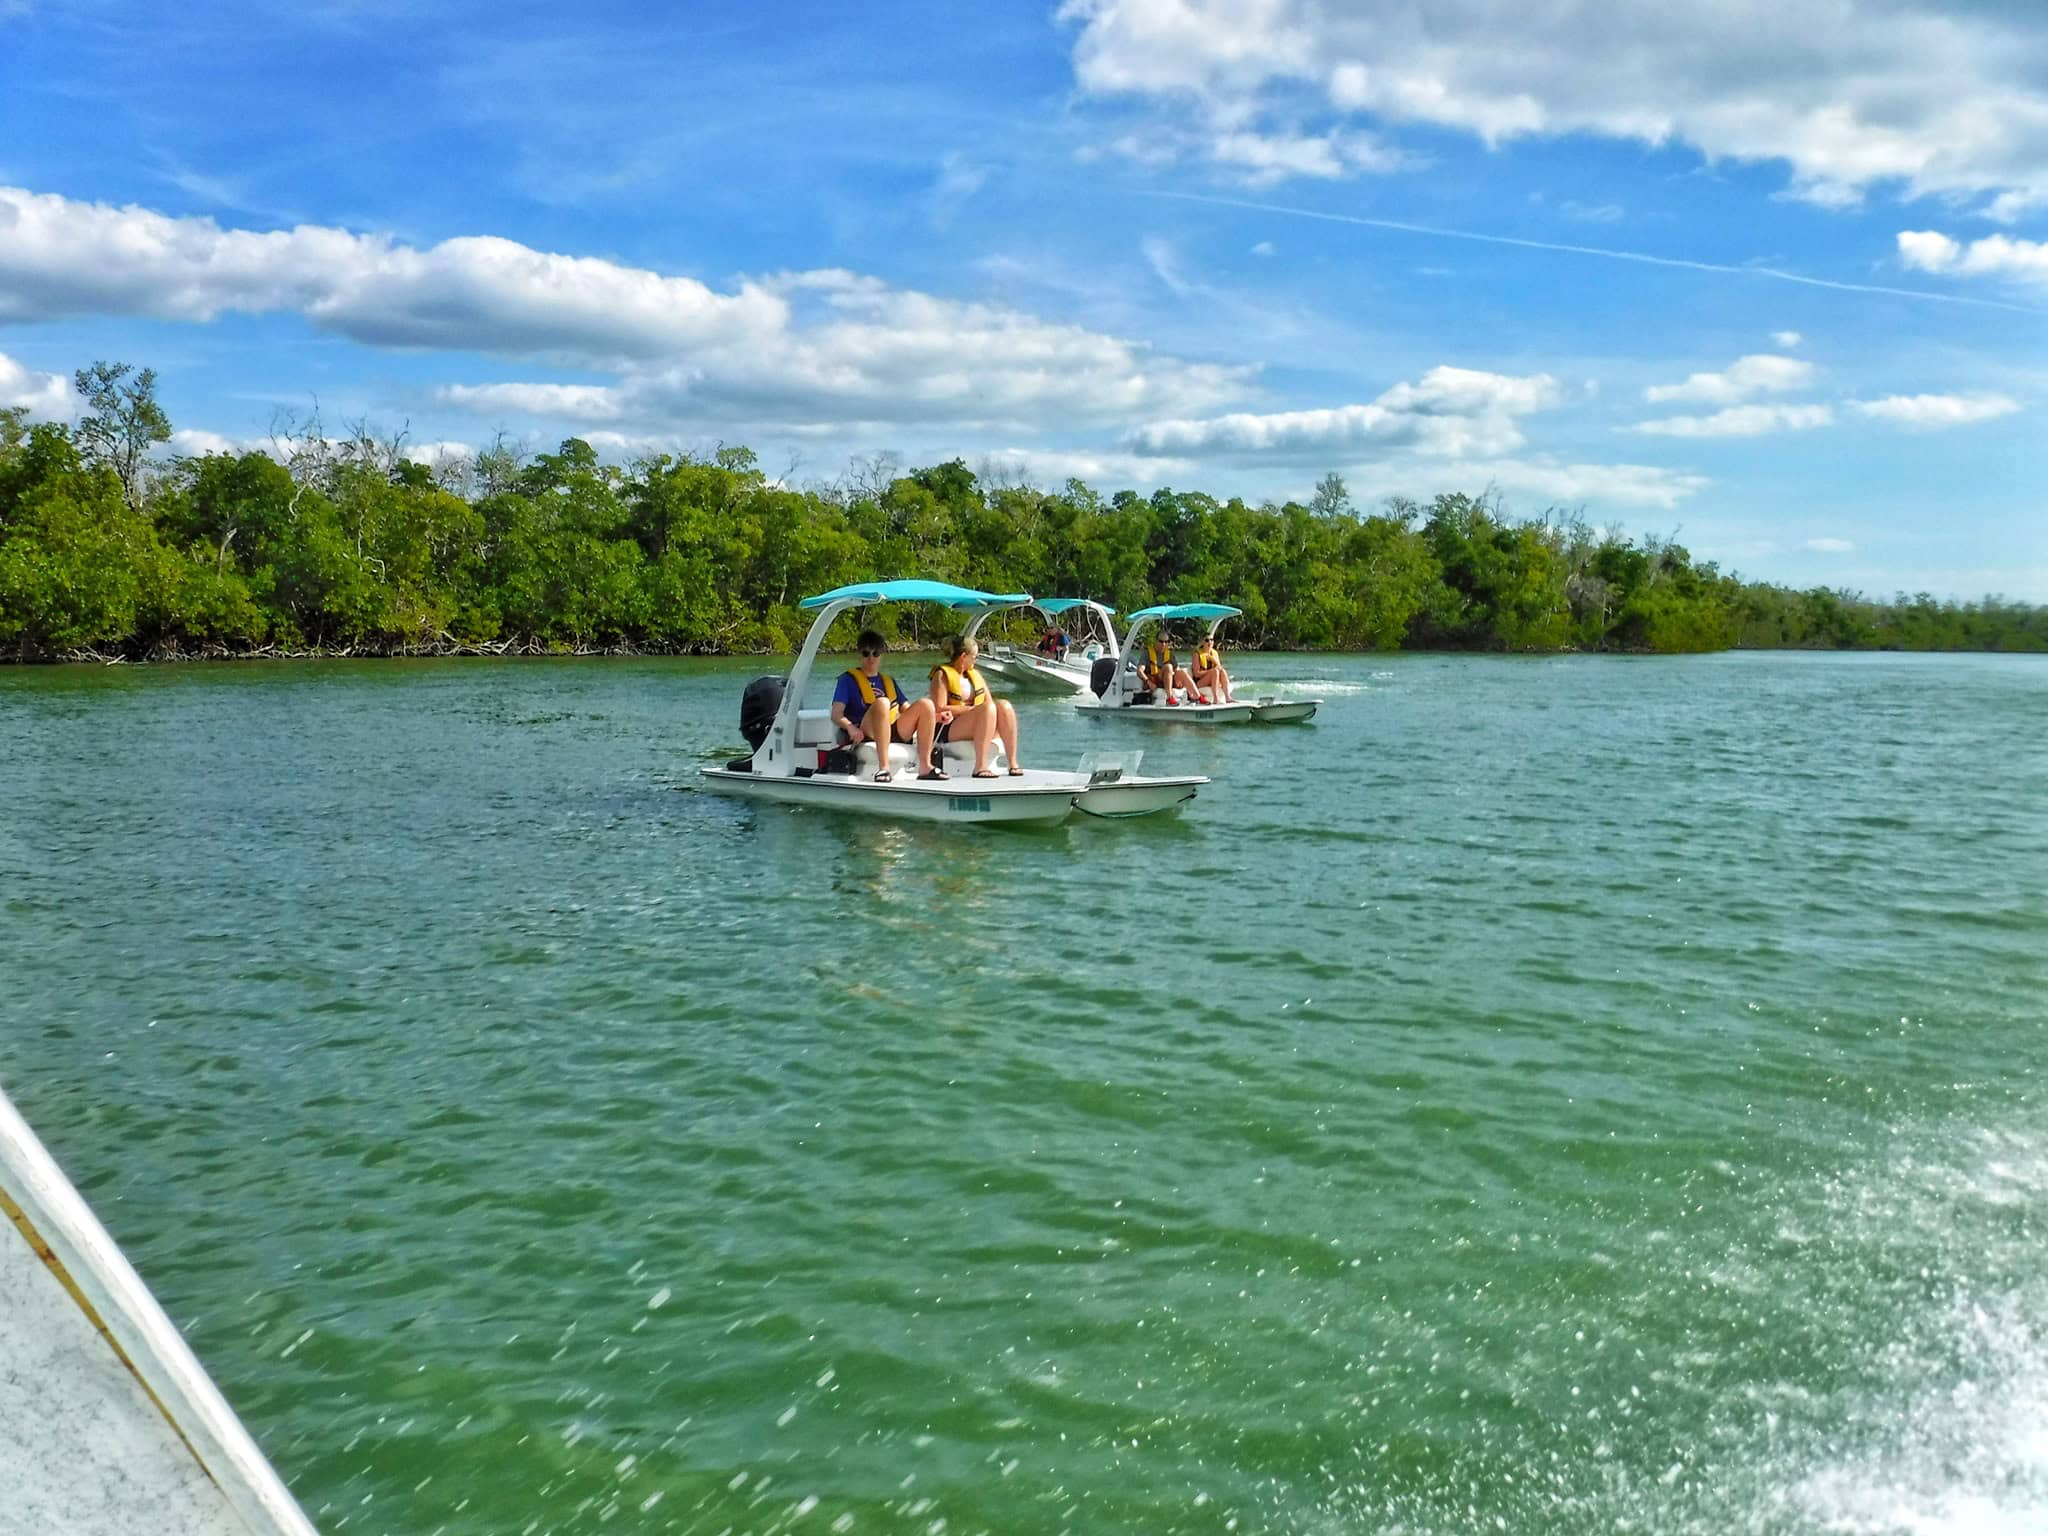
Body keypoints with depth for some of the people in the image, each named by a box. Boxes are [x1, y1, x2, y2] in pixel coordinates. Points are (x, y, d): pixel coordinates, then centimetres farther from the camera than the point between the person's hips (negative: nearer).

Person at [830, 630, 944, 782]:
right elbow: (836, 715, -2)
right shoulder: (849, 679, 10)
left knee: (925, 704, -14)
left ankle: (925, 767, -20)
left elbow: (907, 710, 20)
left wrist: (933, 717, 2)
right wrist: (850, 728, -24)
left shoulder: (889, 681, 27)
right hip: (864, 734, -5)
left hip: (894, 733, 5)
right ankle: (883, 768, -41)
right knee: (882, 702, -34)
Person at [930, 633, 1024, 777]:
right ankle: (980, 766, -42)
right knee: (987, 708, -32)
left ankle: (1013, 763, -25)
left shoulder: (975, 673, 19)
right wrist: (971, 709, -17)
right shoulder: (942, 675, -3)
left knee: (1004, 705, -20)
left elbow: (990, 700, 15)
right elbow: (939, 710, -14)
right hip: (950, 729, -6)